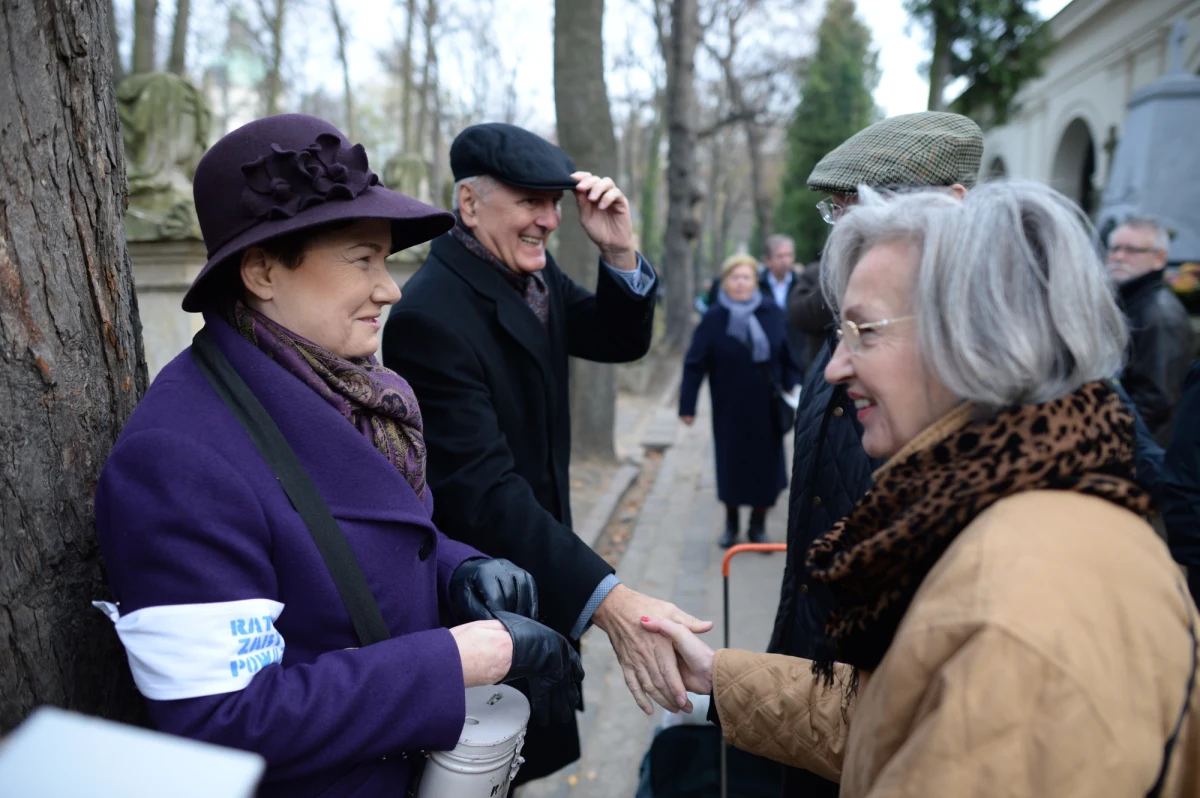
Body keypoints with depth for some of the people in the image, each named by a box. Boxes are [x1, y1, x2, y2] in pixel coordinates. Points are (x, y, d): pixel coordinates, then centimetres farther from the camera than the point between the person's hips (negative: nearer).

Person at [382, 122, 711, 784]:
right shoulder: (430, 316, -28)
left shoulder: (532, 272, -1)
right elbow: (484, 489, -34)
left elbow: (619, 342, 5)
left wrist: (620, 251, -15)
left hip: (535, 562, 8)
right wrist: (609, 602, -43)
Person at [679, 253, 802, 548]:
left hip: (766, 405, 2)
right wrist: (687, 405, -10)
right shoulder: (714, 319, -8)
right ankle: (731, 524, 28)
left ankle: (758, 525, 25)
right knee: (731, 465, 8)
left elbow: (788, 355, 5)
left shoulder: (772, 313, -2)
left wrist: (794, 386, -5)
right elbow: (695, 363, -8)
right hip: (730, 407, -1)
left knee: (767, 466, 6)